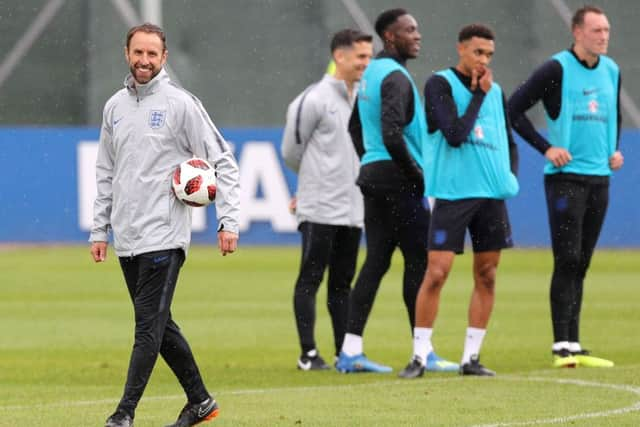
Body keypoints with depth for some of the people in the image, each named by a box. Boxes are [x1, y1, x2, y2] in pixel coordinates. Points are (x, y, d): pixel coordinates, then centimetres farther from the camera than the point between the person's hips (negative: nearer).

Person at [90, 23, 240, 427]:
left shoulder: (181, 103, -5)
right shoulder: (115, 106, 13)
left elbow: (223, 162, -5)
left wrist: (228, 220, -13)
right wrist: (100, 230, 16)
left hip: (164, 237, -7)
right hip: (127, 238, 7)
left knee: (149, 324, -10)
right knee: (158, 324, 11)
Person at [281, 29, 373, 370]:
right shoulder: (315, 99, -9)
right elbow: (291, 152, -2)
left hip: (351, 209, 7)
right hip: (320, 210, -7)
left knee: (342, 282, 10)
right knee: (310, 279, -3)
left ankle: (345, 352, 13)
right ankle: (308, 353, -2)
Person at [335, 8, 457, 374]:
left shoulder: (370, 73, 15)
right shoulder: (395, 77, -15)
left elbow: (356, 128, 24)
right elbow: (392, 134, -25)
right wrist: (418, 174, -15)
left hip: (373, 175, 9)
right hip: (398, 180, -9)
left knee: (376, 261, 8)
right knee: (419, 261, -3)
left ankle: (351, 352, 4)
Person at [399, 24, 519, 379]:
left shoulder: (495, 91, 13)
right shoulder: (440, 84, -4)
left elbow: (509, 142, 23)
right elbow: (454, 135, -16)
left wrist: (511, 175, 6)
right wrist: (479, 95, -11)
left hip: (491, 194, 6)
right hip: (453, 192, -6)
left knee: (486, 276, 5)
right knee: (436, 272, -10)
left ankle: (471, 357, 11)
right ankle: (419, 356, -4)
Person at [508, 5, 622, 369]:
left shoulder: (611, 71, 12)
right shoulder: (557, 70, -8)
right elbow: (515, 108, -8)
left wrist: (615, 149, 13)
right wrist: (546, 147, -13)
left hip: (599, 176, 6)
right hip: (565, 177, -6)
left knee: (581, 264, 9)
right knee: (567, 261, -10)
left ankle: (574, 345, 11)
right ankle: (562, 345, -8)